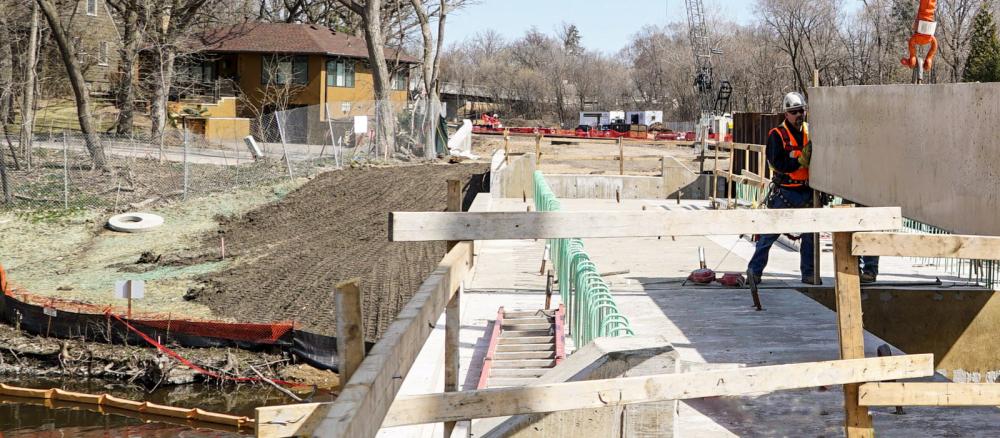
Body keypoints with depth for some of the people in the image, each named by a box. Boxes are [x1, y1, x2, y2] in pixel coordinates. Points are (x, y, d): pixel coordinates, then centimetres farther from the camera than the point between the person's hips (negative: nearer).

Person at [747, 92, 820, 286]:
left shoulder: (811, 132, 8)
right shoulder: (777, 135, -6)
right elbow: (778, 163, -15)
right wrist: (801, 160, -21)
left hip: (807, 191, 5)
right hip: (784, 191, -4)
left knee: (810, 234, 8)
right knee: (770, 232, -1)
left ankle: (808, 272, 18)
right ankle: (754, 270, 7)